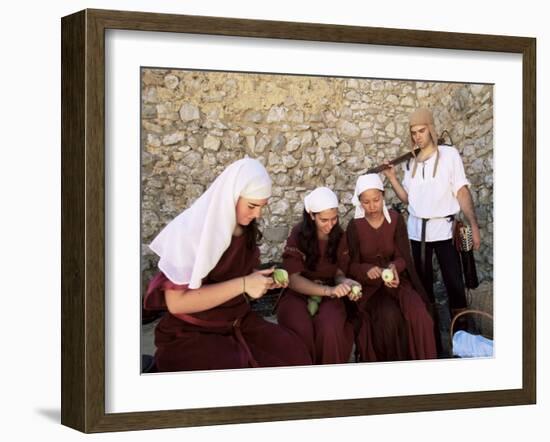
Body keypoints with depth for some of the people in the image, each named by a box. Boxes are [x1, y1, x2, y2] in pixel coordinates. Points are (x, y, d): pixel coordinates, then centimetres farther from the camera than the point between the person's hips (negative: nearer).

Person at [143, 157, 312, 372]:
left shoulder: (245, 229, 3)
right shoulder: (191, 231, -20)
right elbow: (176, 302, -25)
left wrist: (263, 279, -3)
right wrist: (242, 285, -26)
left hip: (239, 321, 7)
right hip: (192, 332, -7)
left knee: (294, 352, -14)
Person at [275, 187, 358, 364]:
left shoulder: (339, 236, 2)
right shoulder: (298, 235, -10)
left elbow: (338, 272, 7)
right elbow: (293, 279, -16)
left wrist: (346, 283, -19)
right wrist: (329, 290, -31)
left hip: (329, 296, 2)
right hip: (298, 294, -2)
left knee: (330, 328, -33)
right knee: (301, 330, -35)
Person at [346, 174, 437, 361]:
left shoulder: (396, 219, -2)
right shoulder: (354, 226, -5)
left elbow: (403, 257, -3)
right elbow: (351, 265, -4)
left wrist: (393, 267, -27)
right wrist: (368, 270, -27)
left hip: (396, 278, 1)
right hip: (368, 284, -1)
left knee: (417, 313, -27)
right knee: (389, 316, -31)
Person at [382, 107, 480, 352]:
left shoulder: (449, 154, -3)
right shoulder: (411, 161, 10)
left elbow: (462, 192, -7)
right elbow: (407, 198, 10)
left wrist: (474, 225, -14)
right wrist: (392, 177, -2)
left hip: (444, 228, -5)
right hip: (417, 230, 5)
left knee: (454, 284, -6)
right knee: (423, 285, 10)